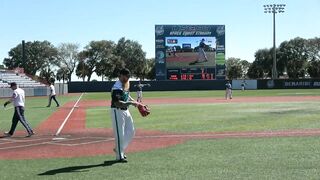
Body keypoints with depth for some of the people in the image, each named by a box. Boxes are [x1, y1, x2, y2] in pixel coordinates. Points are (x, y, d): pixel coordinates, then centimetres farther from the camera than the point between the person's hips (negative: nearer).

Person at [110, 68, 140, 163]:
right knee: (120, 133, -2)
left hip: (126, 110, 10)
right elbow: (117, 103, -28)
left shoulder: (126, 84, 8)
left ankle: (119, 149, 27)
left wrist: (136, 102, 9)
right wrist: (131, 103, -31)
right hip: (117, 111, -9)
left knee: (131, 131, 14)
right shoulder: (117, 88, -22)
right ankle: (119, 156, 9)